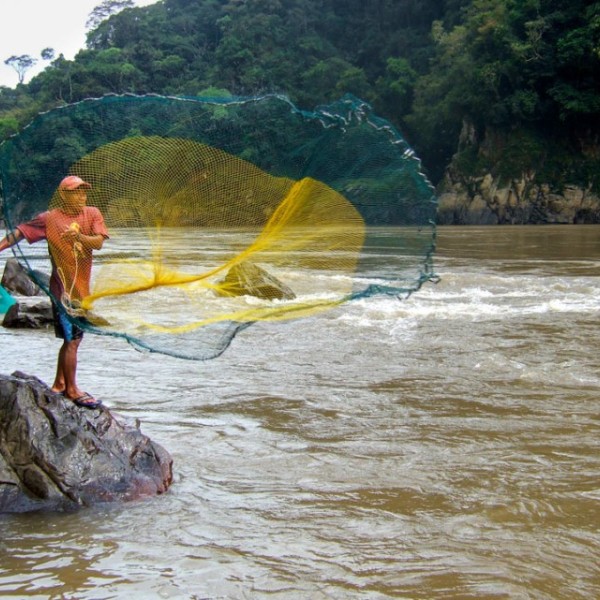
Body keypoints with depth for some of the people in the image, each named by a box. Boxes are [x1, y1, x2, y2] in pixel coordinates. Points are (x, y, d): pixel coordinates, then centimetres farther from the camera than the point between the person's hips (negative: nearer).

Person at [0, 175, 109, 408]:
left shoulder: (92, 214, 3)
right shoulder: (50, 218, -7)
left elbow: (98, 242, -9)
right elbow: (21, 231, -6)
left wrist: (79, 236, -28)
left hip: (82, 288, 6)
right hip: (63, 287, -6)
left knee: (73, 338, 15)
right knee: (72, 339, -4)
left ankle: (59, 384, 29)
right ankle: (72, 390, 7)